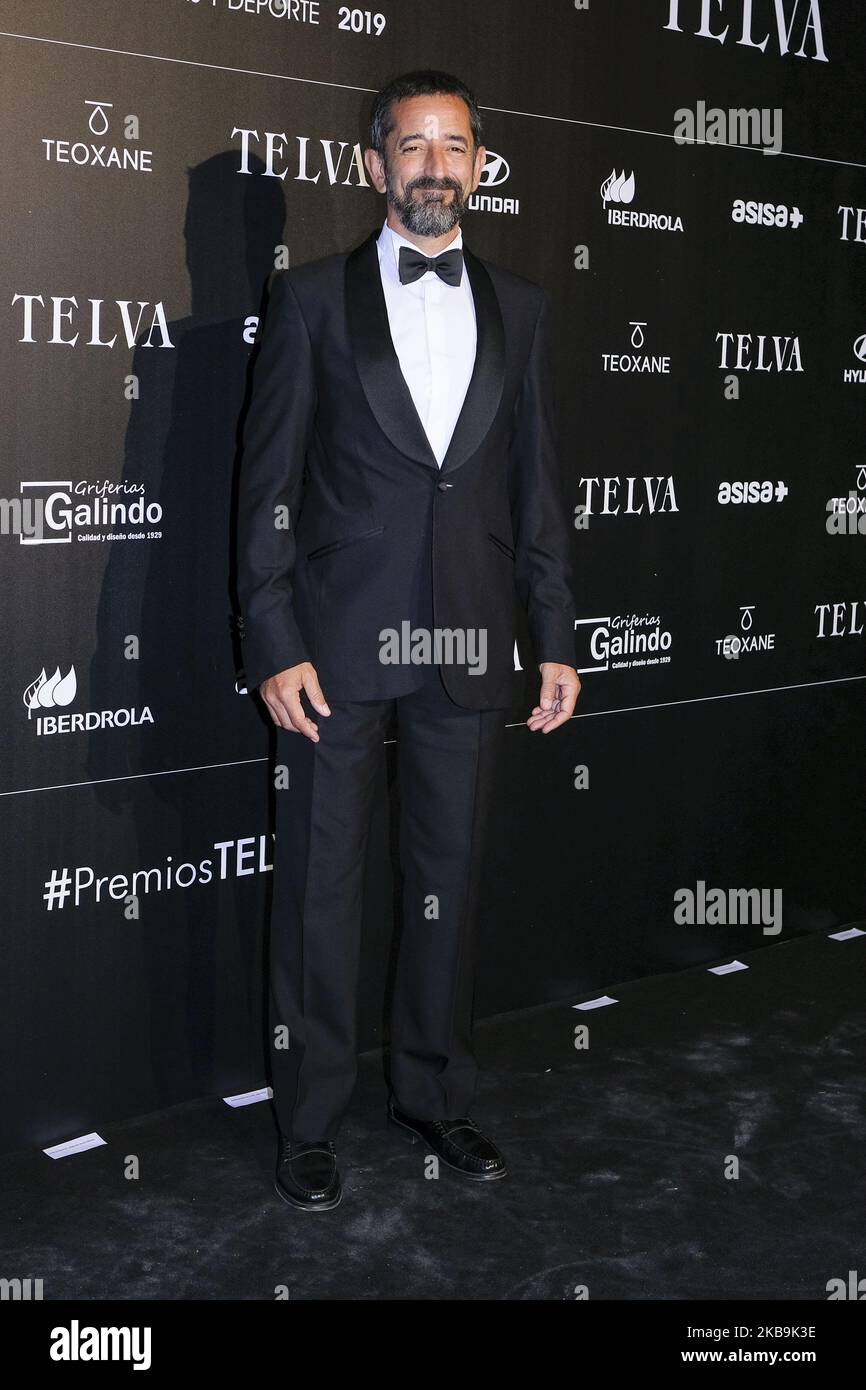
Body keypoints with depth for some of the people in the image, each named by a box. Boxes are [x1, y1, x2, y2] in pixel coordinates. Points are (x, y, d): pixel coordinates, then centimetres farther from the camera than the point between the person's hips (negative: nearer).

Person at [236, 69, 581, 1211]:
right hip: (337, 643, -3)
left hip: (467, 645, 3)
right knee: (321, 884, 5)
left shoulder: (519, 307, 10)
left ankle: (435, 1094, 30)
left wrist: (555, 638, 5)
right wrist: (274, 645, -10)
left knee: (450, 878, 12)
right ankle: (310, 1121, 20)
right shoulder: (313, 298, 1)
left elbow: (536, 481, 10)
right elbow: (268, 483, -2)